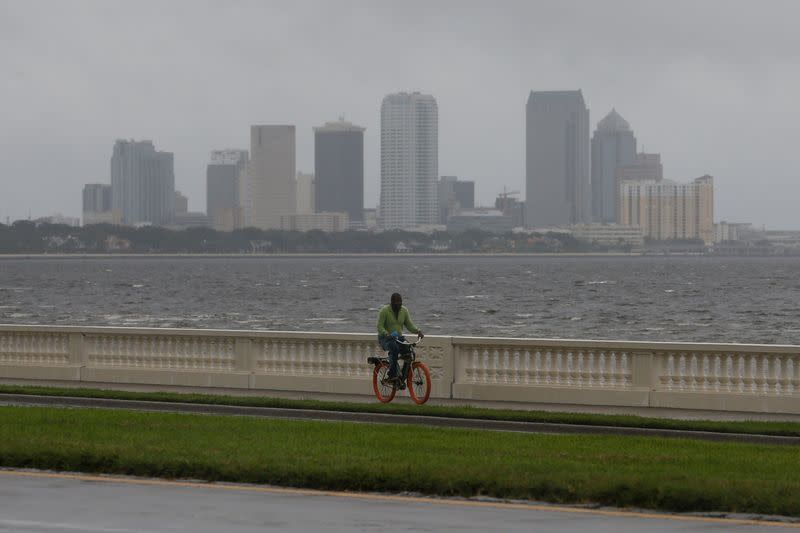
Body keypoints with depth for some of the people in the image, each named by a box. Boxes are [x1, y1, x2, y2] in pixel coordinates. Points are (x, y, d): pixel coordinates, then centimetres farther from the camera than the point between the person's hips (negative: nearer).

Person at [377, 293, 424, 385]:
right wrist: (387, 334, -35)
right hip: (385, 338, -5)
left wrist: (418, 330, -16)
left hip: (398, 337, 5)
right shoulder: (384, 311, -10)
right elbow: (380, 326, -15)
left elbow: (410, 325, 4)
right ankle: (392, 374, -31)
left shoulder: (404, 311, 6)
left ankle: (403, 377, -13)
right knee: (394, 348, -37)